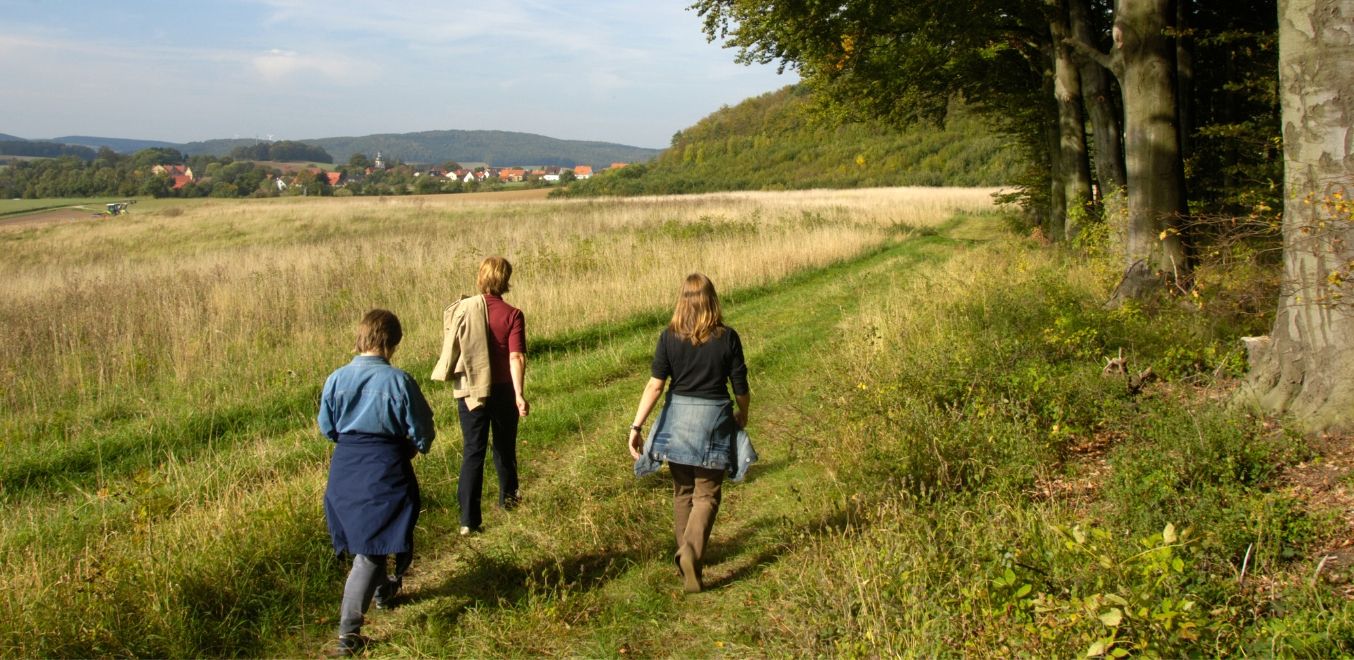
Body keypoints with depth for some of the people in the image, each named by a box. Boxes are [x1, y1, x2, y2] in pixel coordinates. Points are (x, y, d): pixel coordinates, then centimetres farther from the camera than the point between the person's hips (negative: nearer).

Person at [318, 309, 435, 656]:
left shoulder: (336, 378, -3)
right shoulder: (399, 381, -14)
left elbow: (327, 428, 9)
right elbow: (422, 432, -6)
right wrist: (411, 448, 15)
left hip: (345, 468, 4)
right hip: (386, 470, -4)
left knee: (360, 536, 24)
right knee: (371, 548, 1)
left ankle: (382, 590, 47)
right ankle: (348, 631, -3)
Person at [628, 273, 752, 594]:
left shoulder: (669, 337, -5)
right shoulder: (727, 338, -7)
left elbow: (655, 385, -10)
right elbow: (741, 388, -1)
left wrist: (637, 426, -8)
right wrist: (742, 415, 18)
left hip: (677, 418, 2)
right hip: (715, 418, -1)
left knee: (683, 491, 18)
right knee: (707, 494, 6)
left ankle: (686, 554, 28)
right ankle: (691, 553, -16)